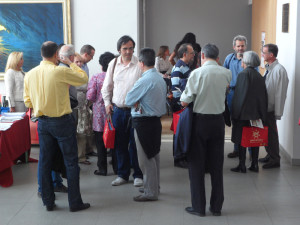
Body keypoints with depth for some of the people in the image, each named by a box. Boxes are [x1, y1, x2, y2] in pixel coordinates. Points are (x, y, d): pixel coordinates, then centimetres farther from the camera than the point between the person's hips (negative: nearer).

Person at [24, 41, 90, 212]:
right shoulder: (61, 72, -17)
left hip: (42, 122, 5)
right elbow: (84, 78, -3)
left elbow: (28, 102, 7)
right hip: (62, 122, -5)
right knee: (71, 162, 5)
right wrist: (71, 63, 8)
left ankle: (48, 202, 21)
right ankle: (75, 202, 10)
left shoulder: (30, 74, 1)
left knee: (45, 162, 13)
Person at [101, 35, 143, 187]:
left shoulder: (140, 64, -6)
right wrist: (107, 103, 8)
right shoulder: (113, 64, 7)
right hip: (117, 110, 4)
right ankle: (122, 174, 24)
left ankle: (138, 175, 16)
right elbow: (107, 86, 17)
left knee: (135, 144, 2)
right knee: (120, 144, 11)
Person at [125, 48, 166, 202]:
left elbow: (128, 101, -15)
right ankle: (154, 187, 31)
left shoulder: (144, 81, -21)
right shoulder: (160, 78, 8)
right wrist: (139, 102, 0)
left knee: (146, 159, -1)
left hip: (144, 122, -9)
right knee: (154, 155, 19)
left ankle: (150, 193, 7)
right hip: (156, 119, 9)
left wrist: (135, 102, 5)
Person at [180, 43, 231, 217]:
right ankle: (217, 206, 17)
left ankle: (199, 207, 10)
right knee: (217, 164, 11)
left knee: (197, 164, 6)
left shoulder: (197, 73, -13)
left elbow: (184, 102, -12)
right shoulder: (227, 73, -1)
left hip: (200, 120, -3)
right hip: (219, 120, 4)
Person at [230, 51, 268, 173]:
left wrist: (235, 112, -11)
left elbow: (239, 95, -15)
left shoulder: (243, 74, -12)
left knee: (241, 140, 1)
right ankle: (254, 164, 16)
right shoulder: (259, 76, 8)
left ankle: (242, 166, 3)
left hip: (244, 113, -6)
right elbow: (264, 96, 12)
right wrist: (262, 113, 17)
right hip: (256, 113, 6)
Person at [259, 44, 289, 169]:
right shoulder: (268, 68, 8)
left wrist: (278, 113, -18)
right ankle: (270, 155, 32)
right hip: (264, 107, 8)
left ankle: (275, 160, 15)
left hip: (271, 109, -8)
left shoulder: (279, 70, -19)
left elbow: (280, 93, -19)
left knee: (271, 134, 2)